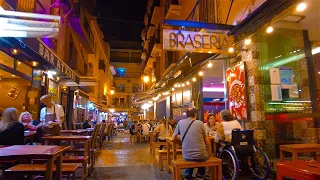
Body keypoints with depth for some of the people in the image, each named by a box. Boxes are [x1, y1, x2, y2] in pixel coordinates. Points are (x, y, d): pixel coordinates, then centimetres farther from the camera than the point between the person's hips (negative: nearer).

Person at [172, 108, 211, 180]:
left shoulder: (180, 122, 1)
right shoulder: (200, 123, -5)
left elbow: (173, 138, 11)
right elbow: (207, 141, 3)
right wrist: (210, 151, 23)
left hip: (186, 156, 2)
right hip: (200, 156, -2)